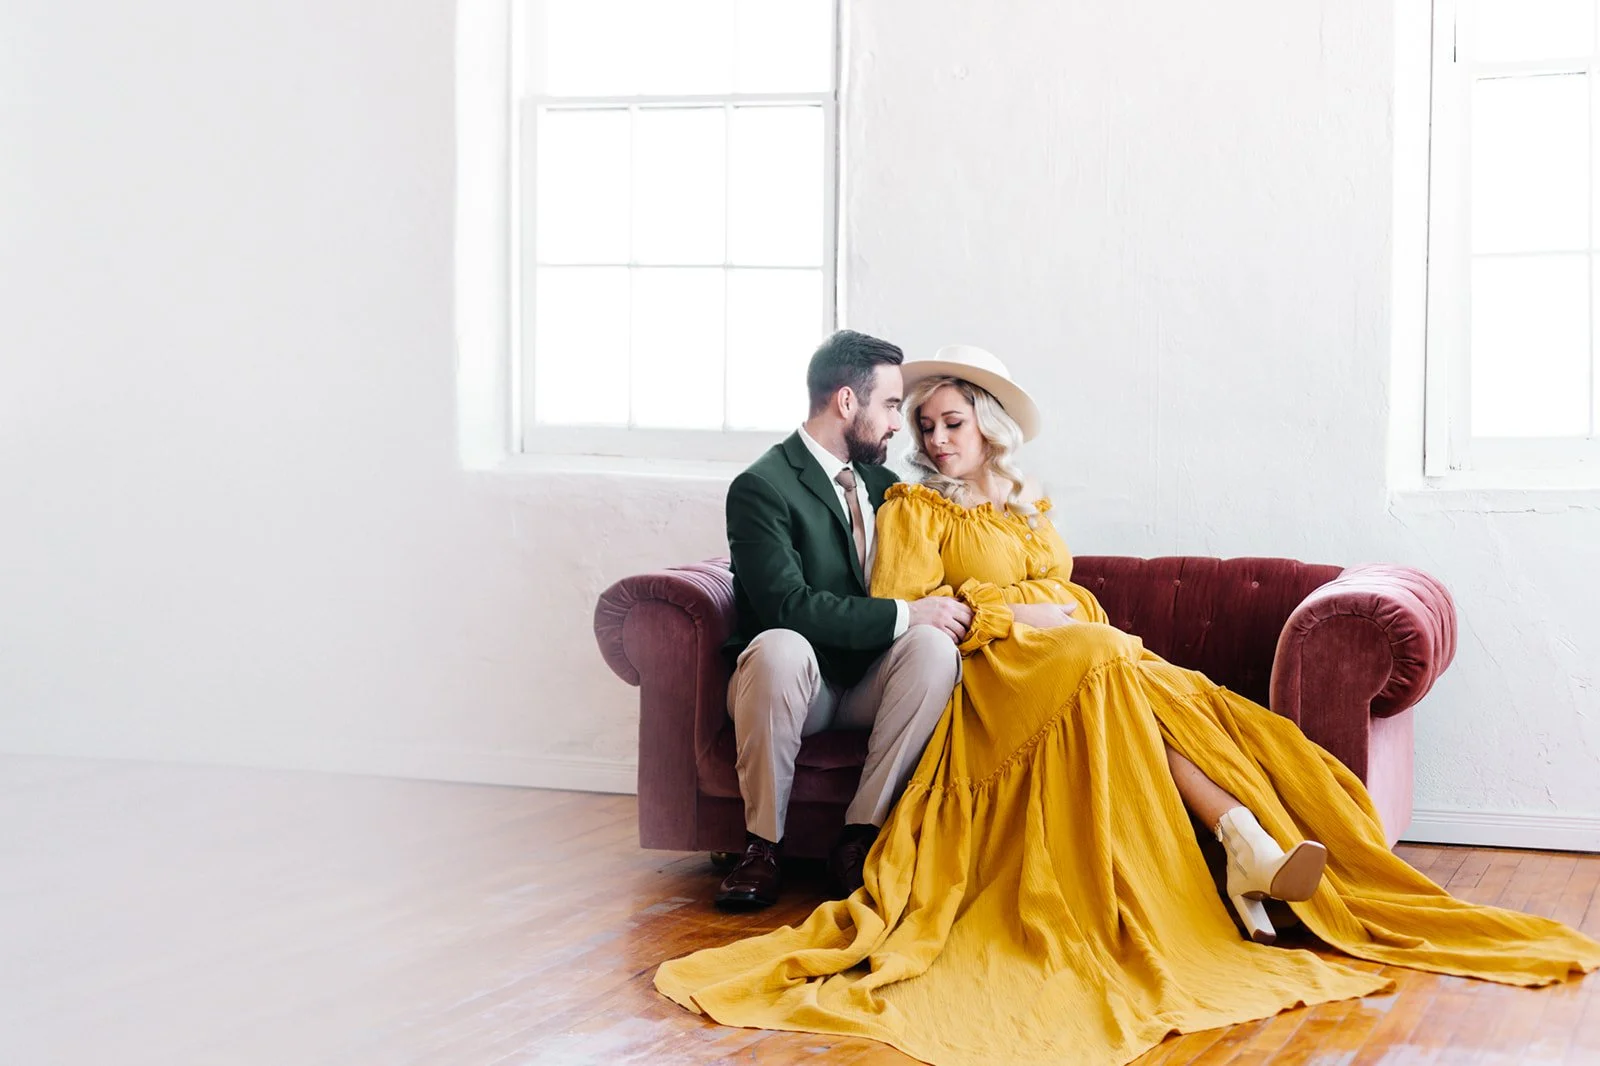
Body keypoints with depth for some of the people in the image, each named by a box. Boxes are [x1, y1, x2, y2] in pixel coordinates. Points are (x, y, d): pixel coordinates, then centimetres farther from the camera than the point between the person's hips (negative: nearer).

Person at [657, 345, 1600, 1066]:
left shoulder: (1029, 504, 29)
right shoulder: (913, 509, 12)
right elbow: (902, 610, -2)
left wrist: (1082, 617, 3)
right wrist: (1014, 613, -8)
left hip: (1078, 651, 5)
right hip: (995, 670, -5)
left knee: (1160, 691, -29)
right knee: (1110, 678, -36)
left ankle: (1252, 860, -47)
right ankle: (1248, 841, -46)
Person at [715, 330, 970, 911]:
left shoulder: (882, 484, 13)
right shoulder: (761, 486, -11)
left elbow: (910, 581, 20)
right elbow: (788, 606, -22)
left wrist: (940, 606, -4)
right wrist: (906, 613, -22)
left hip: (865, 686, 5)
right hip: (792, 681, -5)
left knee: (935, 645, -26)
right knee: (780, 647, -39)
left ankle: (861, 833, -24)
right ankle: (763, 844, -24)